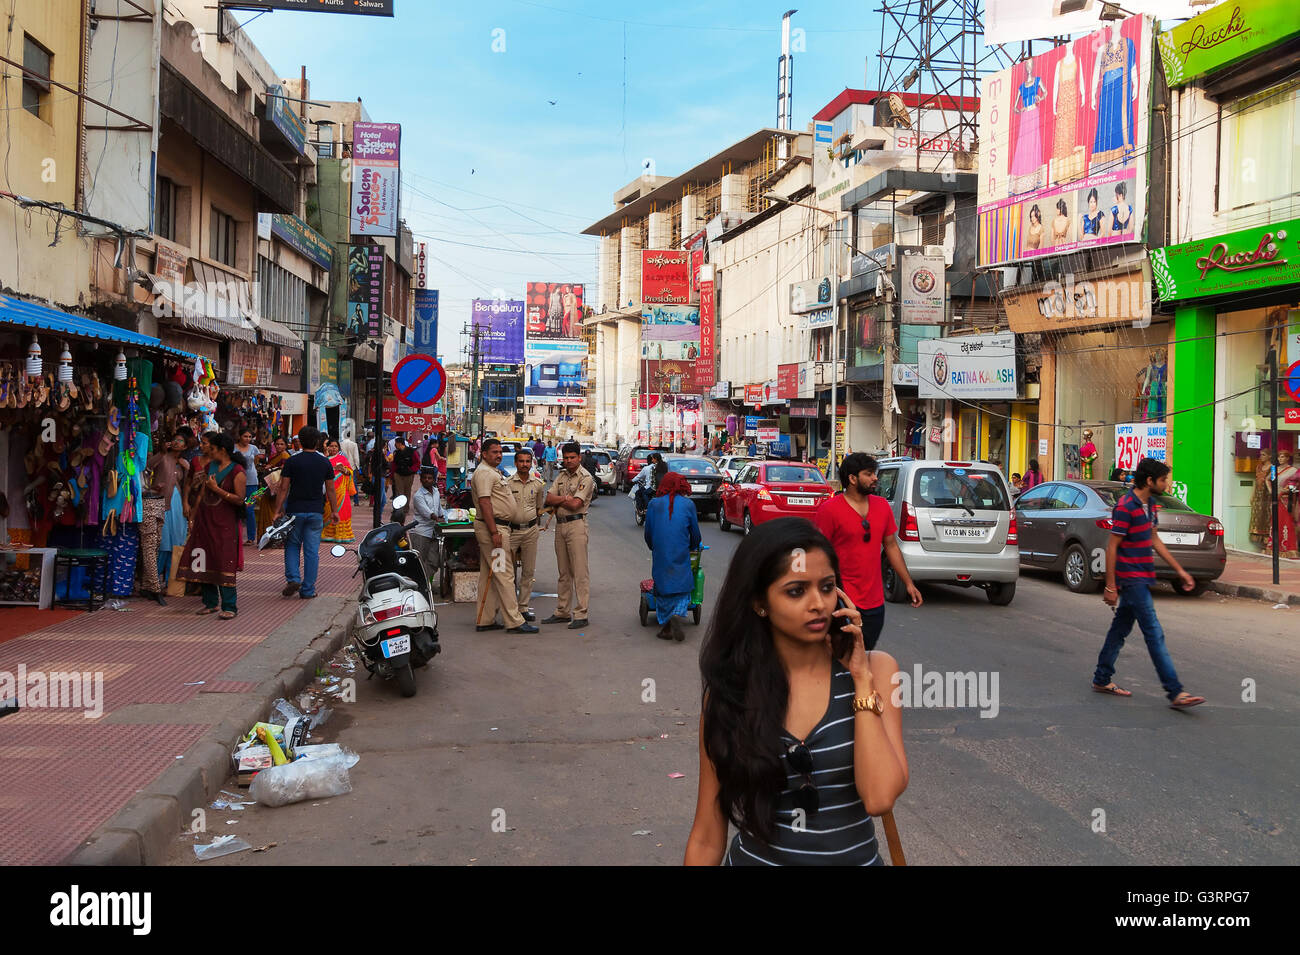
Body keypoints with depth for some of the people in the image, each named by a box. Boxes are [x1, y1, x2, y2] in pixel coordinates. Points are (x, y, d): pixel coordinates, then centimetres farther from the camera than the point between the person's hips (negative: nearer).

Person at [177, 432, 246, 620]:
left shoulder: (237, 471, -9)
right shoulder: (209, 467, 12)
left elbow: (239, 499, -16)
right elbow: (201, 494, 16)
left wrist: (217, 489, -16)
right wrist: (193, 518, 14)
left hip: (225, 522, -7)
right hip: (205, 520, 7)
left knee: (225, 563, -8)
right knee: (206, 562, 7)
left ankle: (230, 606, -4)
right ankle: (211, 602, 18)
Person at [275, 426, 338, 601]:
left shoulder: (292, 461, -4)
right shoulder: (325, 462, 2)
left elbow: (283, 488, -5)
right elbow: (330, 489, 5)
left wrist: (278, 510, 0)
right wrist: (334, 510, 14)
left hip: (295, 510, -1)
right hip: (316, 512, 1)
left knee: (292, 546, 15)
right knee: (312, 551, 4)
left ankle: (293, 579, -3)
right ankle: (308, 590, 6)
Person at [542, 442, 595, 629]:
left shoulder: (586, 478, -7)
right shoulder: (562, 476, 16)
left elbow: (575, 504, -17)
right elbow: (549, 499, 6)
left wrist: (558, 500, -2)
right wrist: (566, 498, -10)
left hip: (576, 524, -7)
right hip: (560, 524, 8)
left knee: (579, 572, -7)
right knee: (563, 572, 13)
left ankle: (580, 614, -6)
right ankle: (562, 612, 19)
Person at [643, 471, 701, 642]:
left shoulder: (654, 504, 2)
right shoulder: (688, 504, 0)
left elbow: (648, 534, 9)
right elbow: (695, 533, 7)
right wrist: (693, 548, 26)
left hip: (660, 556, 1)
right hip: (681, 556, -1)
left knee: (662, 590, 11)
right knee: (682, 589, 8)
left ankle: (665, 627, 3)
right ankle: (677, 615, -18)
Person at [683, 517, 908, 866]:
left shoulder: (875, 669, -11)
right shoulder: (730, 689, -11)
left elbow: (879, 797, -23)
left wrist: (862, 678, -21)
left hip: (855, 857, 1)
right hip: (752, 857, 0)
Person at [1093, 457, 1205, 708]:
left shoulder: (1149, 505, 12)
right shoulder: (1126, 507, -17)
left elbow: (1154, 541, 22)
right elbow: (1112, 547, -17)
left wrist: (1179, 570, 20)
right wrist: (1110, 587, -17)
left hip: (1140, 579, 9)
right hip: (1132, 579, -9)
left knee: (1120, 628, 14)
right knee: (1154, 635, -8)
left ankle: (1102, 679, 24)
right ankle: (1175, 692, -7)